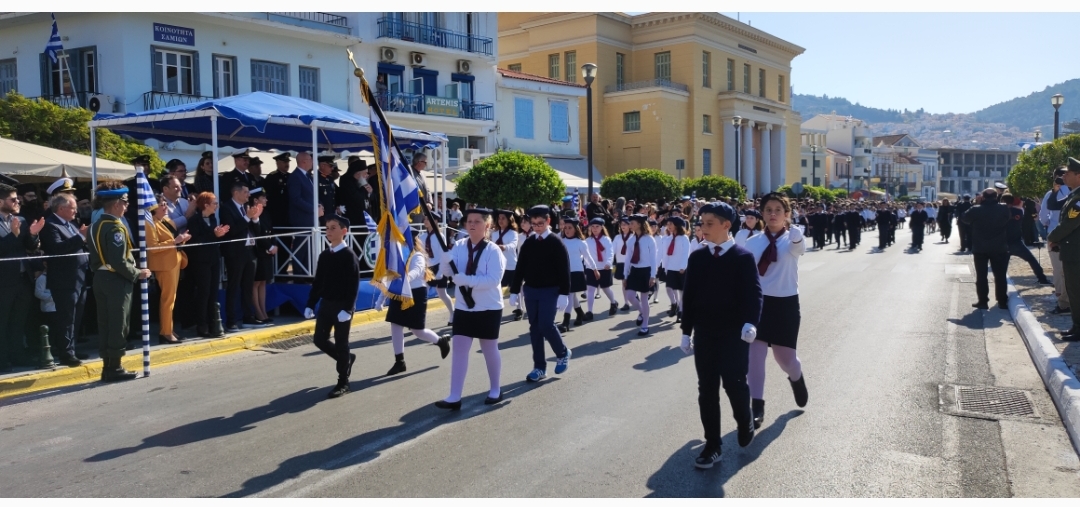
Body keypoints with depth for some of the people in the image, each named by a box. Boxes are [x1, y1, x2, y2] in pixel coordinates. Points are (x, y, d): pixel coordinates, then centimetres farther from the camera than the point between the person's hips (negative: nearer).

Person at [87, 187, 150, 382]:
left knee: (105, 325, 12)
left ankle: (107, 366, 18)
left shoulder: (95, 226, 10)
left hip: (100, 279, 9)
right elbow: (119, 262, -23)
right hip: (116, 281, -9)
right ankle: (114, 368, 3)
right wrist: (137, 274, -11)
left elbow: (95, 258, 13)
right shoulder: (115, 228, -18)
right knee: (118, 325, -2)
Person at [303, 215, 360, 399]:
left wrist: (347, 309, -23)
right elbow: (317, 282, 13)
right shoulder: (324, 255, 8)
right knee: (320, 340, 9)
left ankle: (343, 383, 11)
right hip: (325, 304, 7)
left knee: (341, 344, 0)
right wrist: (310, 305, 7)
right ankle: (347, 358, 33)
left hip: (342, 306, -7)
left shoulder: (349, 255, -11)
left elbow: (354, 285, -16)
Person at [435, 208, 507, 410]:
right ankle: (454, 397, 3)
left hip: (488, 308, -4)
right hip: (463, 307, 4)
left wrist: (465, 279, -30)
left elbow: (493, 280, -23)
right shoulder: (459, 246, 0)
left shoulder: (493, 251, -14)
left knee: (489, 350, 11)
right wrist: (447, 255, -26)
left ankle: (495, 390, 30)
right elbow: (445, 270, -6)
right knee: (459, 350, 0)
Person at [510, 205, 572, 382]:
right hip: (530, 291, 5)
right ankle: (539, 367, 13)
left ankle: (563, 353, 15)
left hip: (550, 291, -5)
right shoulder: (528, 243, 6)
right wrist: (514, 290, 5)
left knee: (546, 325, -12)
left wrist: (563, 294, -16)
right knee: (534, 328, 6)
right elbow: (520, 268, 9)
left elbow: (563, 270, -10)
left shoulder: (556, 243, -7)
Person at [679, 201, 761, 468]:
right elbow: (688, 295, 7)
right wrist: (686, 331, 5)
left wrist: (750, 322, -29)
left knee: (735, 384, 0)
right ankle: (712, 445, 13)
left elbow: (753, 292, -12)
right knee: (707, 389, 4)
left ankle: (745, 424, 31)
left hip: (734, 333, -3)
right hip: (704, 334, 4)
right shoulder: (696, 257, 6)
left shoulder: (743, 257, -6)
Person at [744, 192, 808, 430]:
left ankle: (797, 378, 46)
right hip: (759, 301, 2)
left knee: (784, 356, 9)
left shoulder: (792, 239, -7)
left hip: (786, 303, -2)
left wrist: (791, 228, -56)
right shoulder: (753, 242, 1)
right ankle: (757, 406, 4)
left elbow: (799, 248, -34)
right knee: (754, 353, -6)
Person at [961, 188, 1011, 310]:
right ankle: (1002, 302, 9)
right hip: (999, 248, 1)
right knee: (1000, 276, 8)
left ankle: (983, 301, 5)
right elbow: (1008, 222, 9)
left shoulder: (976, 210, -8)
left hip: (980, 248, -1)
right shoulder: (1003, 210, -3)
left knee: (981, 276, 6)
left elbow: (964, 219, 4)